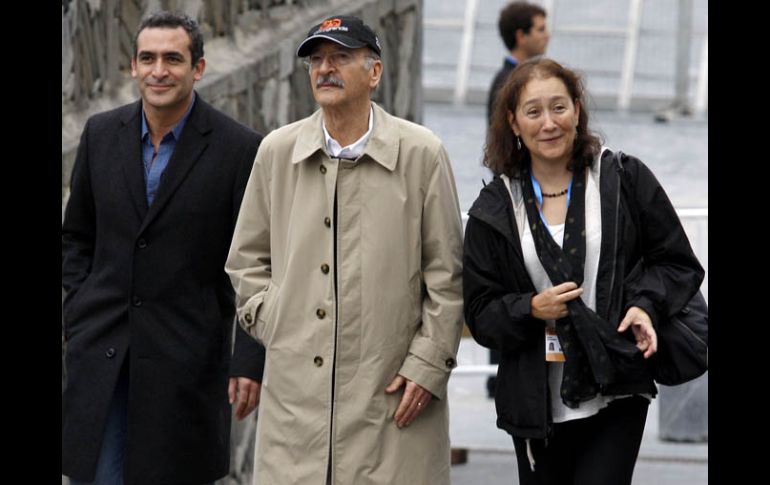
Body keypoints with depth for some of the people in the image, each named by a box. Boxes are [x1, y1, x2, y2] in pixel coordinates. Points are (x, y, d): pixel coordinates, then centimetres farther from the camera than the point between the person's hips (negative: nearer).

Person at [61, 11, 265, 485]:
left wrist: (251, 361, -10)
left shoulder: (240, 149, -7)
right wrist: (79, 316, 5)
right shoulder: (102, 134, 5)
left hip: (187, 355, -3)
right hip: (101, 353, 3)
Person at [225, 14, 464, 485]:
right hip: (295, 389, 2)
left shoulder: (422, 154, -1)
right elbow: (247, 259, 19)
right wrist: (272, 324, 6)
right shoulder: (277, 152, 8)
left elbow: (446, 276, 2)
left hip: (392, 393, -2)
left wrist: (427, 365, -3)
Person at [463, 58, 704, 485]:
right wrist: (530, 309, -14)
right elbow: (480, 314, 5)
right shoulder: (494, 209, 5)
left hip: (614, 400, -2)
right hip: (535, 406, 3)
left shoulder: (625, 180, 2)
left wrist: (646, 304, -11)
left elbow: (678, 264, 8)